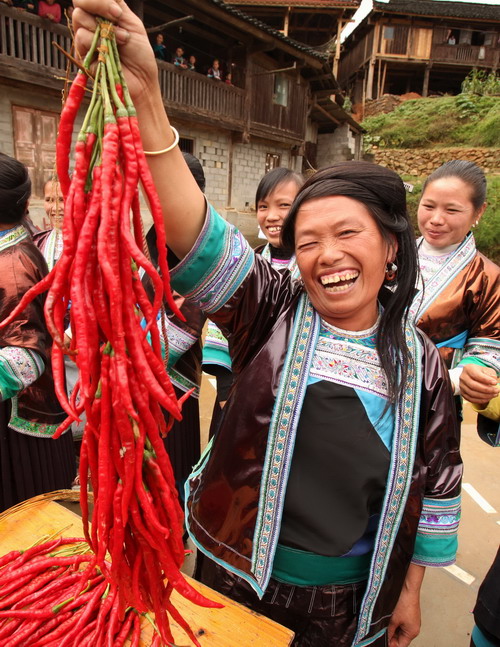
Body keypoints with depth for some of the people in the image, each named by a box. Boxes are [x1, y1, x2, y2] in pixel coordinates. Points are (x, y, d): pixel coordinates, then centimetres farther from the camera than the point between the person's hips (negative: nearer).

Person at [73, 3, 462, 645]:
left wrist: (410, 591, 7)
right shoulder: (271, 312, -15)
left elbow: (436, 483, 0)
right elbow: (200, 238, -31)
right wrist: (145, 99, -42)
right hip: (238, 576, 0)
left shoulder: (419, 360, -9)